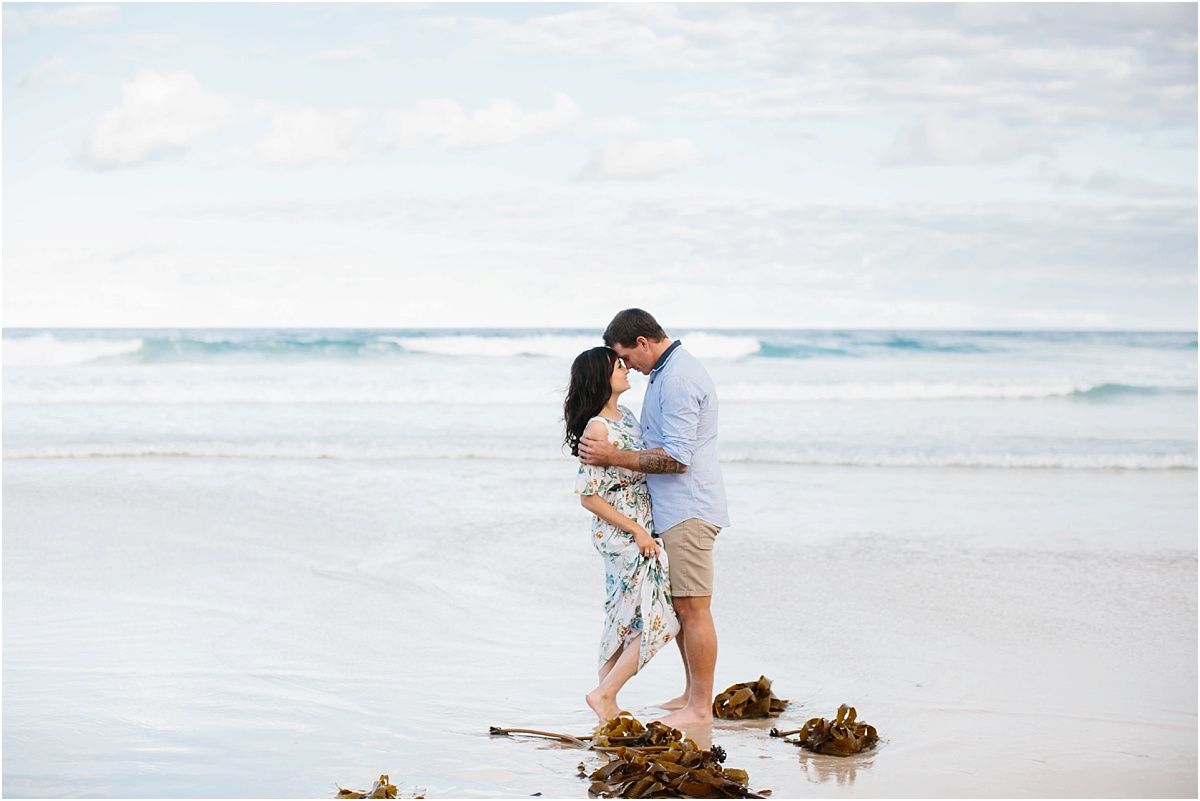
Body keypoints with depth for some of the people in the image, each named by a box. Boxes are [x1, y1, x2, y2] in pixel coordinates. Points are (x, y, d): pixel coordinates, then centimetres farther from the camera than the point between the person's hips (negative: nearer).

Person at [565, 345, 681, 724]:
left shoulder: (625, 415, 7)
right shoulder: (597, 429, -20)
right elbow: (589, 497, -19)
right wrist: (637, 532, -16)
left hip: (641, 530, 9)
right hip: (622, 535, -9)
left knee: (624, 621, 12)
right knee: (659, 621, -6)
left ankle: (607, 705, 18)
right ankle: (604, 694, 0)